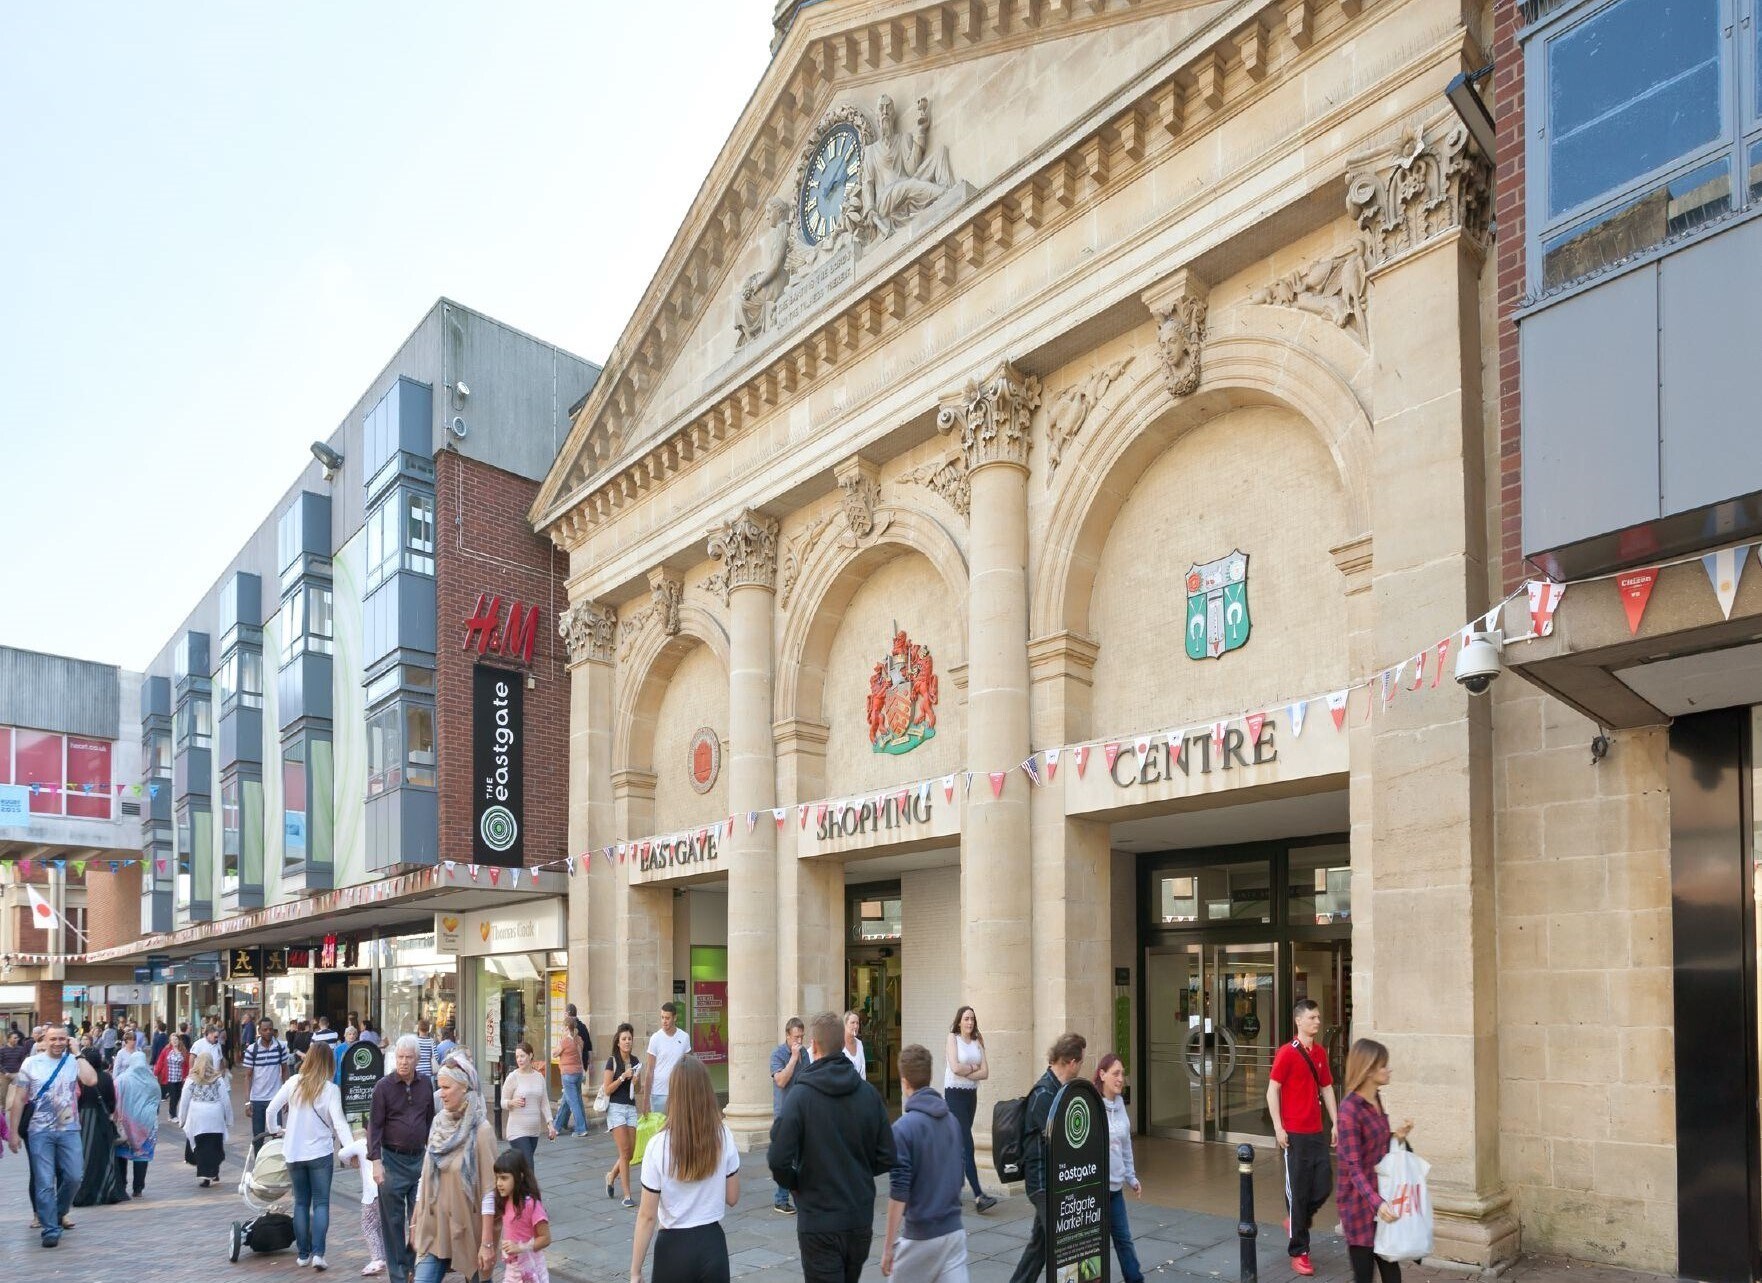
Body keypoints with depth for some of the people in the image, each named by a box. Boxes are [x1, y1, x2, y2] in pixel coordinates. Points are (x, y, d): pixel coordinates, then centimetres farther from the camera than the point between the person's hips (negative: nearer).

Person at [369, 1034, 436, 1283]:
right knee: (393, 1220, 5)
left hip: (419, 1158, 3)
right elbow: (374, 1125, -8)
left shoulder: (426, 1083, 4)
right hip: (393, 1160, -3)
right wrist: (376, 1162, -13)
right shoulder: (384, 1086, -7)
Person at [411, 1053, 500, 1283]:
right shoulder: (439, 1123, 4)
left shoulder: (480, 1130, -13)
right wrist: (416, 1222, 14)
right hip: (434, 1229, 5)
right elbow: (426, 1177, 13)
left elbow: (489, 1191, -14)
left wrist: (487, 1242, -17)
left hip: (468, 1230, -5)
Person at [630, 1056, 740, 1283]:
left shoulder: (659, 1146, -14)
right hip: (713, 1244, 2)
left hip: (674, 1247, -2)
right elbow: (732, 1198, 3)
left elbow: (647, 1216, -10)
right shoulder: (724, 1137, -7)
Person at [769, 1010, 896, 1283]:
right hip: (861, 1219, 5)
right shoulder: (869, 1094, -2)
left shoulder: (800, 1095, -14)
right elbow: (887, 1158, 1)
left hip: (819, 1222, -5)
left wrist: (795, 1184, 0)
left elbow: (779, 1161, -20)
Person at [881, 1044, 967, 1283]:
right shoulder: (952, 1120, 6)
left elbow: (898, 1192, -16)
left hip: (919, 1236, -5)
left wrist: (888, 1246, -10)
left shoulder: (904, 1128, -15)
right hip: (953, 1231, 5)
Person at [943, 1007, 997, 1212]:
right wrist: (973, 1068, -4)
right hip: (954, 1093, -6)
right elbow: (955, 1067, -17)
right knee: (966, 1143, -12)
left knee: (959, 1143, 10)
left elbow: (985, 1073, 1)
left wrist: (965, 1072, -11)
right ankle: (978, 1195, -18)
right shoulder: (953, 1038, -3)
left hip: (971, 1094, 6)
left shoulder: (977, 1042, 10)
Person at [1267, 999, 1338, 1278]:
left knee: (1324, 1186, 5)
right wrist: (1278, 1127, -14)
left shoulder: (1320, 1052, 8)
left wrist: (1335, 1123, 11)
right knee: (1298, 1190, 0)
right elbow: (1272, 1091, -10)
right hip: (1294, 1134, -6)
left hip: (1317, 1132, 6)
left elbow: (1326, 1088, 16)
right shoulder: (1287, 1053, -11)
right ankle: (1298, 1252, 12)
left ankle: (1295, 1220, 33)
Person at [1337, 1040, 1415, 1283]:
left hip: (1381, 1195, 8)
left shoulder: (1376, 1100, 6)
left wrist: (1396, 1136, 0)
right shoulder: (1350, 1110, -19)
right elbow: (1354, 1167, -21)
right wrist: (1376, 1203, -31)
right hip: (1361, 1202, -8)